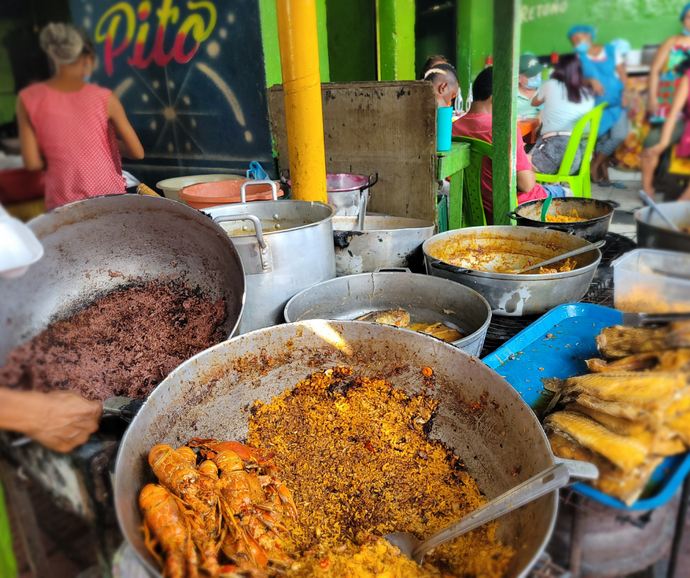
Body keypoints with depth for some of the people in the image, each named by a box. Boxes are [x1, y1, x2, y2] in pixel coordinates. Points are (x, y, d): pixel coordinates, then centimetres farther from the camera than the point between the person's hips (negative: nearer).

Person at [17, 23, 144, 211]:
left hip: (62, 204, 1)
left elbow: (32, 163, -6)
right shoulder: (104, 98, -9)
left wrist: (57, 157, 14)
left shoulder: (28, 99, -5)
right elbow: (137, 152, -5)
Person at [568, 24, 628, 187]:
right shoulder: (578, 58, 7)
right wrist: (591, 81, -22)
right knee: (603, 138, -7)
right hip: (597, 105, -1)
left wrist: (624, 95, -7)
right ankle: (604, 174, 6)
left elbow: (622, 75, 5)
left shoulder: (611, 51, 9)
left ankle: (595, 165, -2)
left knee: (619, 135, -17)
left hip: (616, 102, 1)